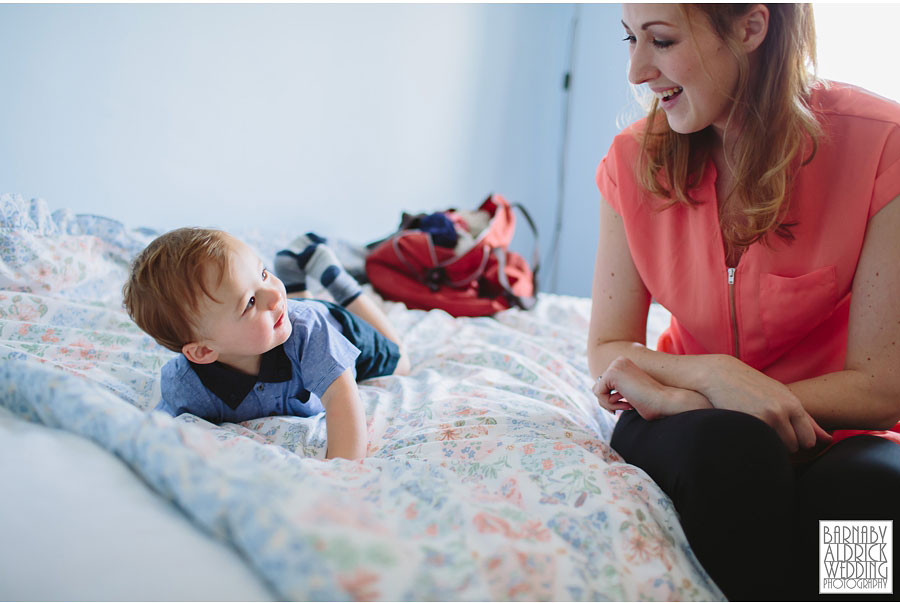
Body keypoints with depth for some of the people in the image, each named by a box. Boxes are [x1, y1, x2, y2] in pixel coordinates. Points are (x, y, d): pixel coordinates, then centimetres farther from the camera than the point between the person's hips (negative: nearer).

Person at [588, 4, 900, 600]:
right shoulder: (634, 160, -5)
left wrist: (654, 380, -20)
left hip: (834, 430, -2)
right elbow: (607, 351, 0)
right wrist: (713, 376, -23)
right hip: (698, 422, 2)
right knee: (729, 450, -33)